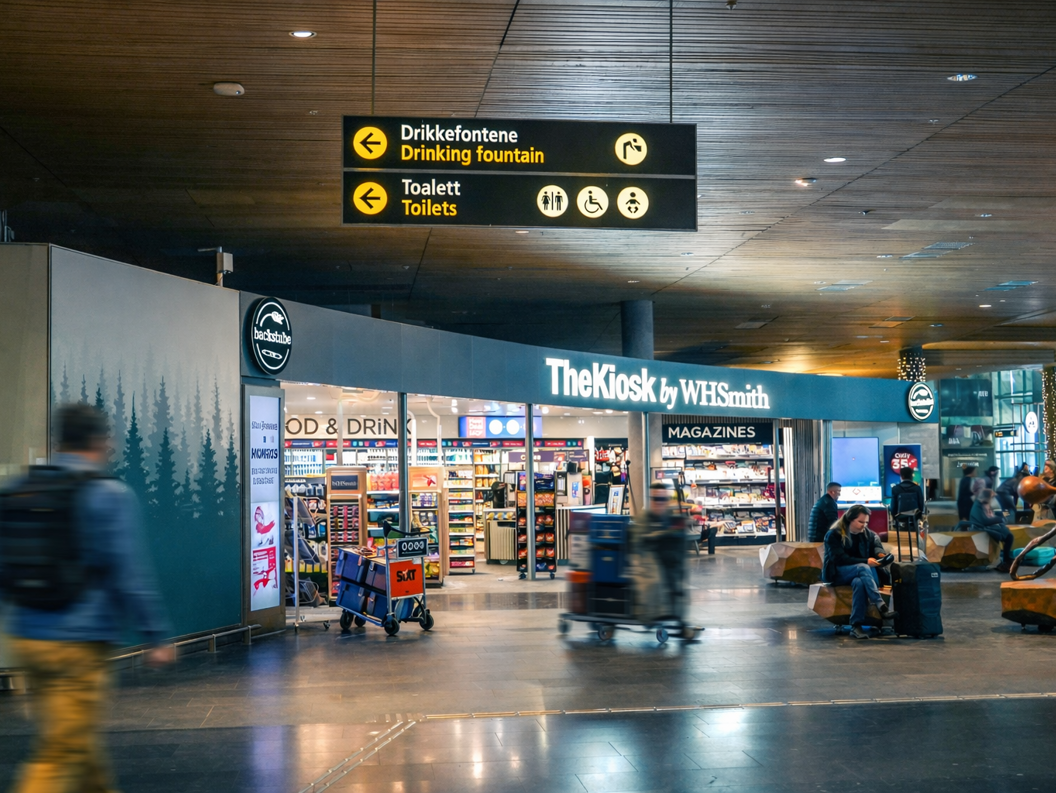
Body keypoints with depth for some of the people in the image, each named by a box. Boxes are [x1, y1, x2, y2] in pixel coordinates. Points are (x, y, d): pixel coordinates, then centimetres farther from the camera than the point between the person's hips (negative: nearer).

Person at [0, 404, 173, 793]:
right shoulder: (109, 495, -11)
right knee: (63, 753, -4)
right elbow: (131, 573, -13)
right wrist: (157, 636, -7)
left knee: (81, 737, 21)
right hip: (80, 643, -7)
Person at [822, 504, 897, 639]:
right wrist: (866, 561, -26)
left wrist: (880, 554, -24)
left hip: (858, 574, 4)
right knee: (863, 568, -36)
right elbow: (840, 559, -18)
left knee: (859, 582, -36)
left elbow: (877, 547, 1)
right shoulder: (834, 535, -8)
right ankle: (881, 607, -46)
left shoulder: (867, 534, 12)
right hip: (836, 573, -4)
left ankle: (856, 625, -41)